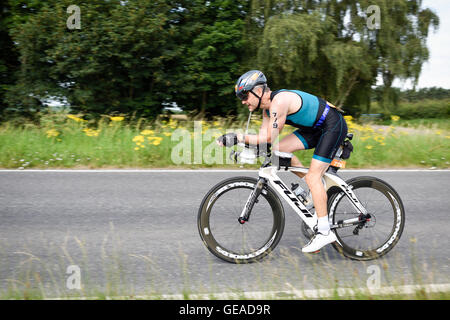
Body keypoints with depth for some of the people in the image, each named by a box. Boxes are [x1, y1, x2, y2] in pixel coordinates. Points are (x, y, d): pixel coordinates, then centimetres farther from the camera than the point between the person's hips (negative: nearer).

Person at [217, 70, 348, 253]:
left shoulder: (279, 101, -25)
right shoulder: (268, 107, 4)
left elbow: (269, 138, -27)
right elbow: (263, 136, 3)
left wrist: (237, 137, -25)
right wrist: (241, 145, -9)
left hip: (334, 125, -9)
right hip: (316, 127, 9)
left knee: (313, 176, -15)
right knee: (281, 149, -2)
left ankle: (324, 232, -11)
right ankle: (317, 190, 10)